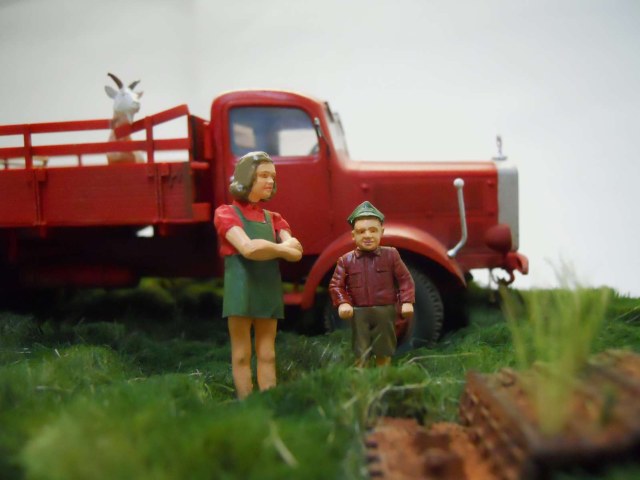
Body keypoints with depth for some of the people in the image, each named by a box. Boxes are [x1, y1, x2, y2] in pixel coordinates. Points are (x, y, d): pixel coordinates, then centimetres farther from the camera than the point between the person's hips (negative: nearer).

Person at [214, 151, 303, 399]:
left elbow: (296, 252, 0)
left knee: (267, 355, 6)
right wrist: (282, 248, -5)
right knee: (242, 355, 0)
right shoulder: (226, 213, -1)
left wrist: (262, 248, -16)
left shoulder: (273, 219, 15)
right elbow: (247, 248, -17)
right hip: (241, 288, -5)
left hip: (268, 288, 5)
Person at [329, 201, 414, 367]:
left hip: (385, 313, 0)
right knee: (361, 355, 8)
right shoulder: (346, 260, -1)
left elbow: (405, 280, 0)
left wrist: (407, 301, -10)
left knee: (384, 353, 13)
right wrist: (342, 303, -15)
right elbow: (336, 285, 1)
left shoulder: (391, 255, -3)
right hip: (359, 314, 0)